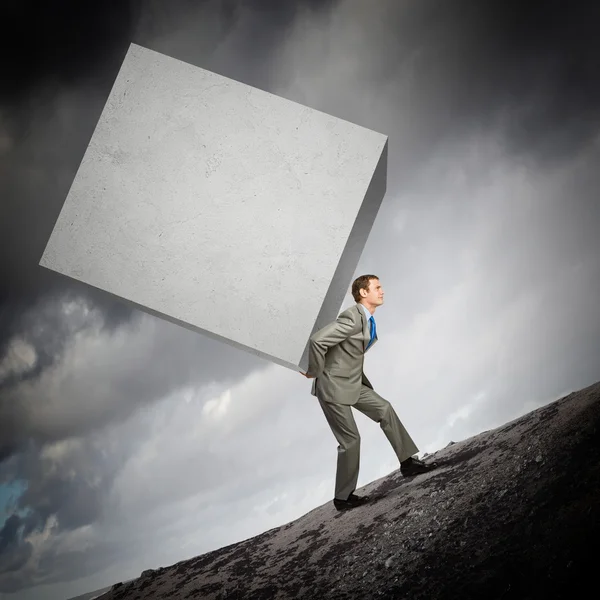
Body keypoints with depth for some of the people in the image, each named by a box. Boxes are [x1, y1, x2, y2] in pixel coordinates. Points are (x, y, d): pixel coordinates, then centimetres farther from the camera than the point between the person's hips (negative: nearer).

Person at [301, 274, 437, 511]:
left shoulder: (368, 320, 7)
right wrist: (315, 372, -19)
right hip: (333, 387, -9)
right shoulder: (352, 318, -24)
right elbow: (317, 340, -31)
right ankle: (343, 497, 11)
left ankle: (407, 462, 17)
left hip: (353, 383, 9)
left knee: (385, 409, 8)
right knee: (350, 439, -2)